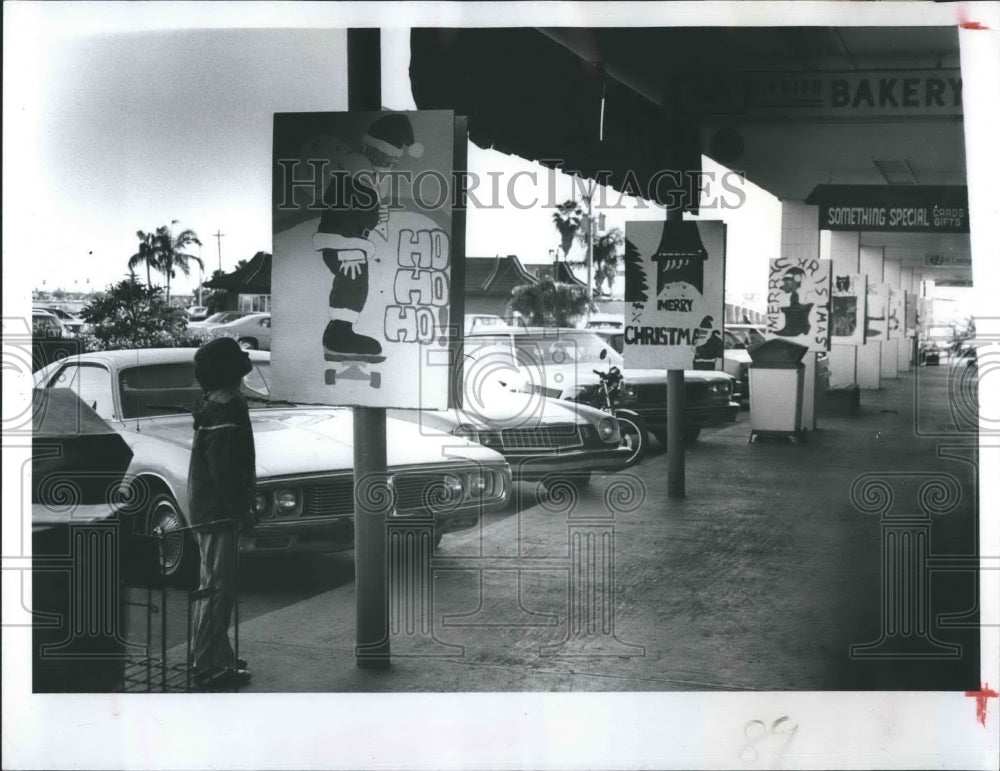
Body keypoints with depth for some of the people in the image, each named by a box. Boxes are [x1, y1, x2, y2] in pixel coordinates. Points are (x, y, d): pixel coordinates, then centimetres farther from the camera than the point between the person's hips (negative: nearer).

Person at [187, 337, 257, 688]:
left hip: (209, 511, 11)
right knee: (217, 588, -5)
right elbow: (226, 471, -24)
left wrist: (241, 507, 20)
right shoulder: (225, 409, -19)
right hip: (218, 512, -11)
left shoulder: (217, 403, 13)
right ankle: (206, 665, 0)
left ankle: (218, 657, 27)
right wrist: (243, 510, -18)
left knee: (221, 587, 18)